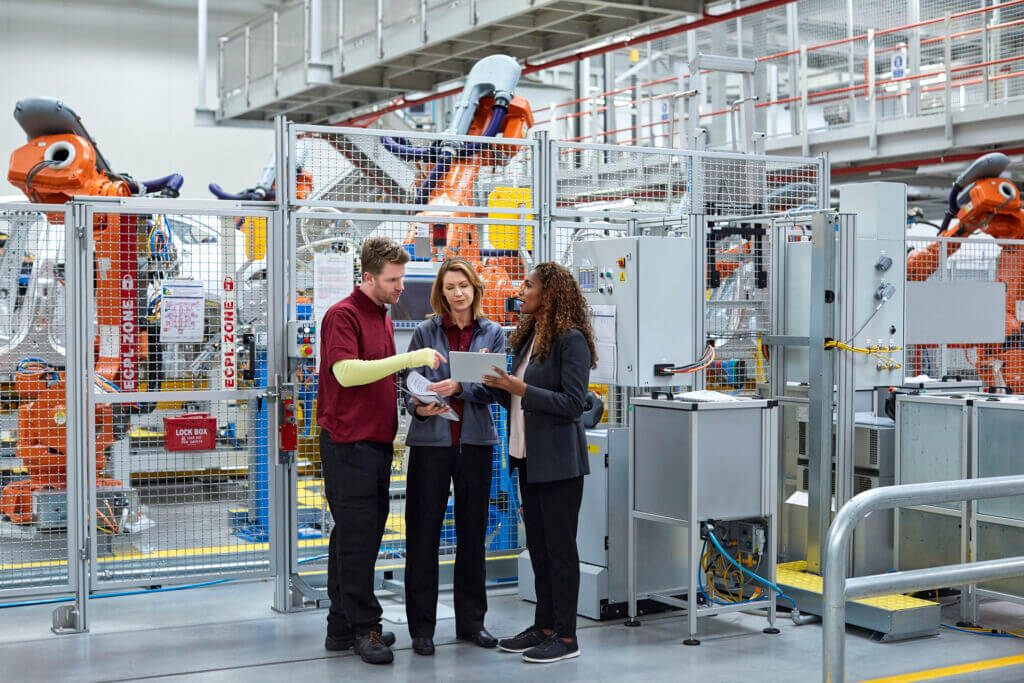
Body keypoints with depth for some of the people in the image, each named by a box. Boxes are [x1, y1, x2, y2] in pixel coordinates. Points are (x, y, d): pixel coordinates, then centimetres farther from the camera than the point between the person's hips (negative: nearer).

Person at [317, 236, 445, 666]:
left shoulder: (383, 317, 19)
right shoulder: (343, 315, -10)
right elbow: (346, 372, -23)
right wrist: (408, 359, -25)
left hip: (377, 441, 9)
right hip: (347, 441, -9)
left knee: (361, 535, 10)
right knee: (356, 537, -6)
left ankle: (343, 628, 16)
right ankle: (364, 627, 0)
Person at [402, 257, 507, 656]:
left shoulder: (493, 334, 7)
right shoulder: (425, 333, 3)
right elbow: (408, 384, 3)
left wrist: (458, 386, -21)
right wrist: (419, 407, -18)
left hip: (475, 442, 2)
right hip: (430, 441, -1)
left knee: (472, 533, 9)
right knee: (423, 533, 0)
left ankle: (471, 621, 21)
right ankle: (421, 626, 9)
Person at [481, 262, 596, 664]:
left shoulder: (571, 340, -13)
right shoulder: (529, 337, 13)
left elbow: (573, 403, -18)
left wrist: (522, 389, -21)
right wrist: (498, 385, -1)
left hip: (558, 460, -9)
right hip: (528, 457, 9)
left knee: (560, 547, -2)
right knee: (538, 545, 14)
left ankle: (566, 636, 6)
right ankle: (544, 627, 23)